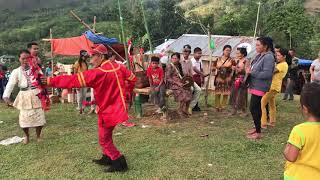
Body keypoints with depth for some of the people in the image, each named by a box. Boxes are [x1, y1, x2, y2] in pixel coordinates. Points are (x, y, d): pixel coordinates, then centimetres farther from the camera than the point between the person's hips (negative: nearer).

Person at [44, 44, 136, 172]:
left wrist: (50, 81, -19)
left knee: (104, 140, 7)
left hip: (108, 111, -8)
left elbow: (73, 80, -24)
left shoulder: (98, 73, -23)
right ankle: (107, 158, 35)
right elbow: (133, 78, 12)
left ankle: (120, 163, 14)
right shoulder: (117, 66, -1)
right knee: (106, 136, 22)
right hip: (116, 107, 8)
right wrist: (124, 93, 28)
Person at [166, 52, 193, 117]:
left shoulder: (179, 65, 16)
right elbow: (168, 78, -12)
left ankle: (185, 110, -7)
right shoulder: (169, 66, -6)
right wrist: (177, 83, -19)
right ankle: (181, 111, -9)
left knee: (189, 91, -17)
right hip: (172, 84, -7)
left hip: (180, 83, 7)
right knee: (184, 93, -26)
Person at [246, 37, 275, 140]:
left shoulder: (269, 57, -16)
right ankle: (257, 128, 30)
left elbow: (267, 74, -24)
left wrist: (251, 73, -20)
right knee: (256, 108, 17)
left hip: (260, 87, -9)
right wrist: (249, 69, -1)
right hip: (255, 86, 9)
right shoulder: (260, 55, 11)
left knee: (253, 108, -6)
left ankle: (258, 133, 4)